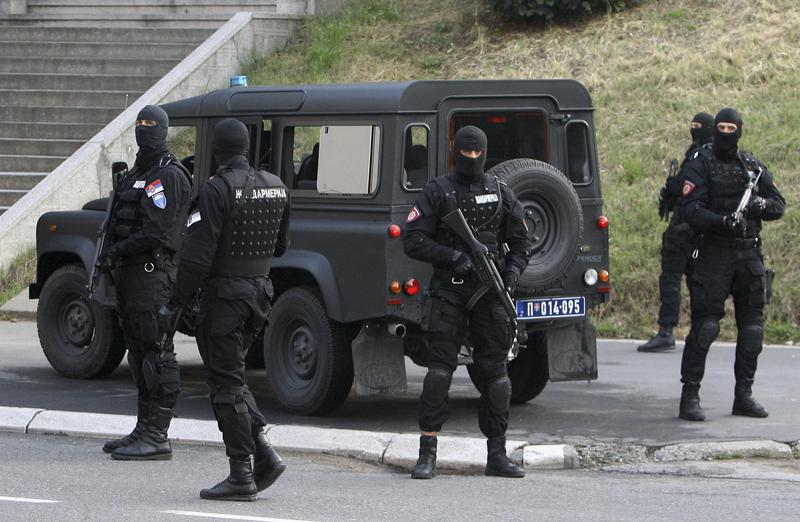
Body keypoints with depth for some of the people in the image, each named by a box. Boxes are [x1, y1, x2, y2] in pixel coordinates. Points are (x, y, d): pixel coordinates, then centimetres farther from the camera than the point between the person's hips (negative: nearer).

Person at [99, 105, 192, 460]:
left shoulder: (169, 177, -11)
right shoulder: (137, 173, 20)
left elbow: (155, 231, -20)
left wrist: (117, 252, -14)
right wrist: (114, 259, 10)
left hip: (153, 272, -10)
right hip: (131, 272, 10)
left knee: (156, 353, -10)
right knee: (138, 351, 14)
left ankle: (157, 437, -11)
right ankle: (144, 430, 20)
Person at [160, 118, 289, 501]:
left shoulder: (217, 190, -16)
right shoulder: (276, 187, 7)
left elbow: (197, 256, -18)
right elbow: (280, 246, 16)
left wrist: (175, 305, -12)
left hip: (224, 293, -7)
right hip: (259, 290, 7)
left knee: (226, 383, -2)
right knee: (231, 377, 19)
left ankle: (241, 476, -2)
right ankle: (264, 454, 7)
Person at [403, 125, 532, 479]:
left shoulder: (500, 193, 10)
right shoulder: (437, 192, 1)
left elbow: (520, 242, 15)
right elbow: (413, 241, -4)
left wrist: (511, 273, -4)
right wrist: (454, 257, -15)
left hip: (490, 292, 3)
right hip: (449, 293, -3)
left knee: (495, 370, 3)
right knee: (440, 369, -10)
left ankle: (497, 455, 9)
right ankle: (427, 454, -9)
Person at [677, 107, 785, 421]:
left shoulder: (753, 166, 14)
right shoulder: (700, 165, -1)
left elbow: (779, 205, 11)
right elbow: (691, 210, -12)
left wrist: (760, 204, -11)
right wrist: (722, 221, -28)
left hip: (749, 254, 5)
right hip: (714, 253, -5)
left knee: (752, 327, 7)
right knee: (705, 325, -11)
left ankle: (744, 395, 17)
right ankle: (690, 397, -8)